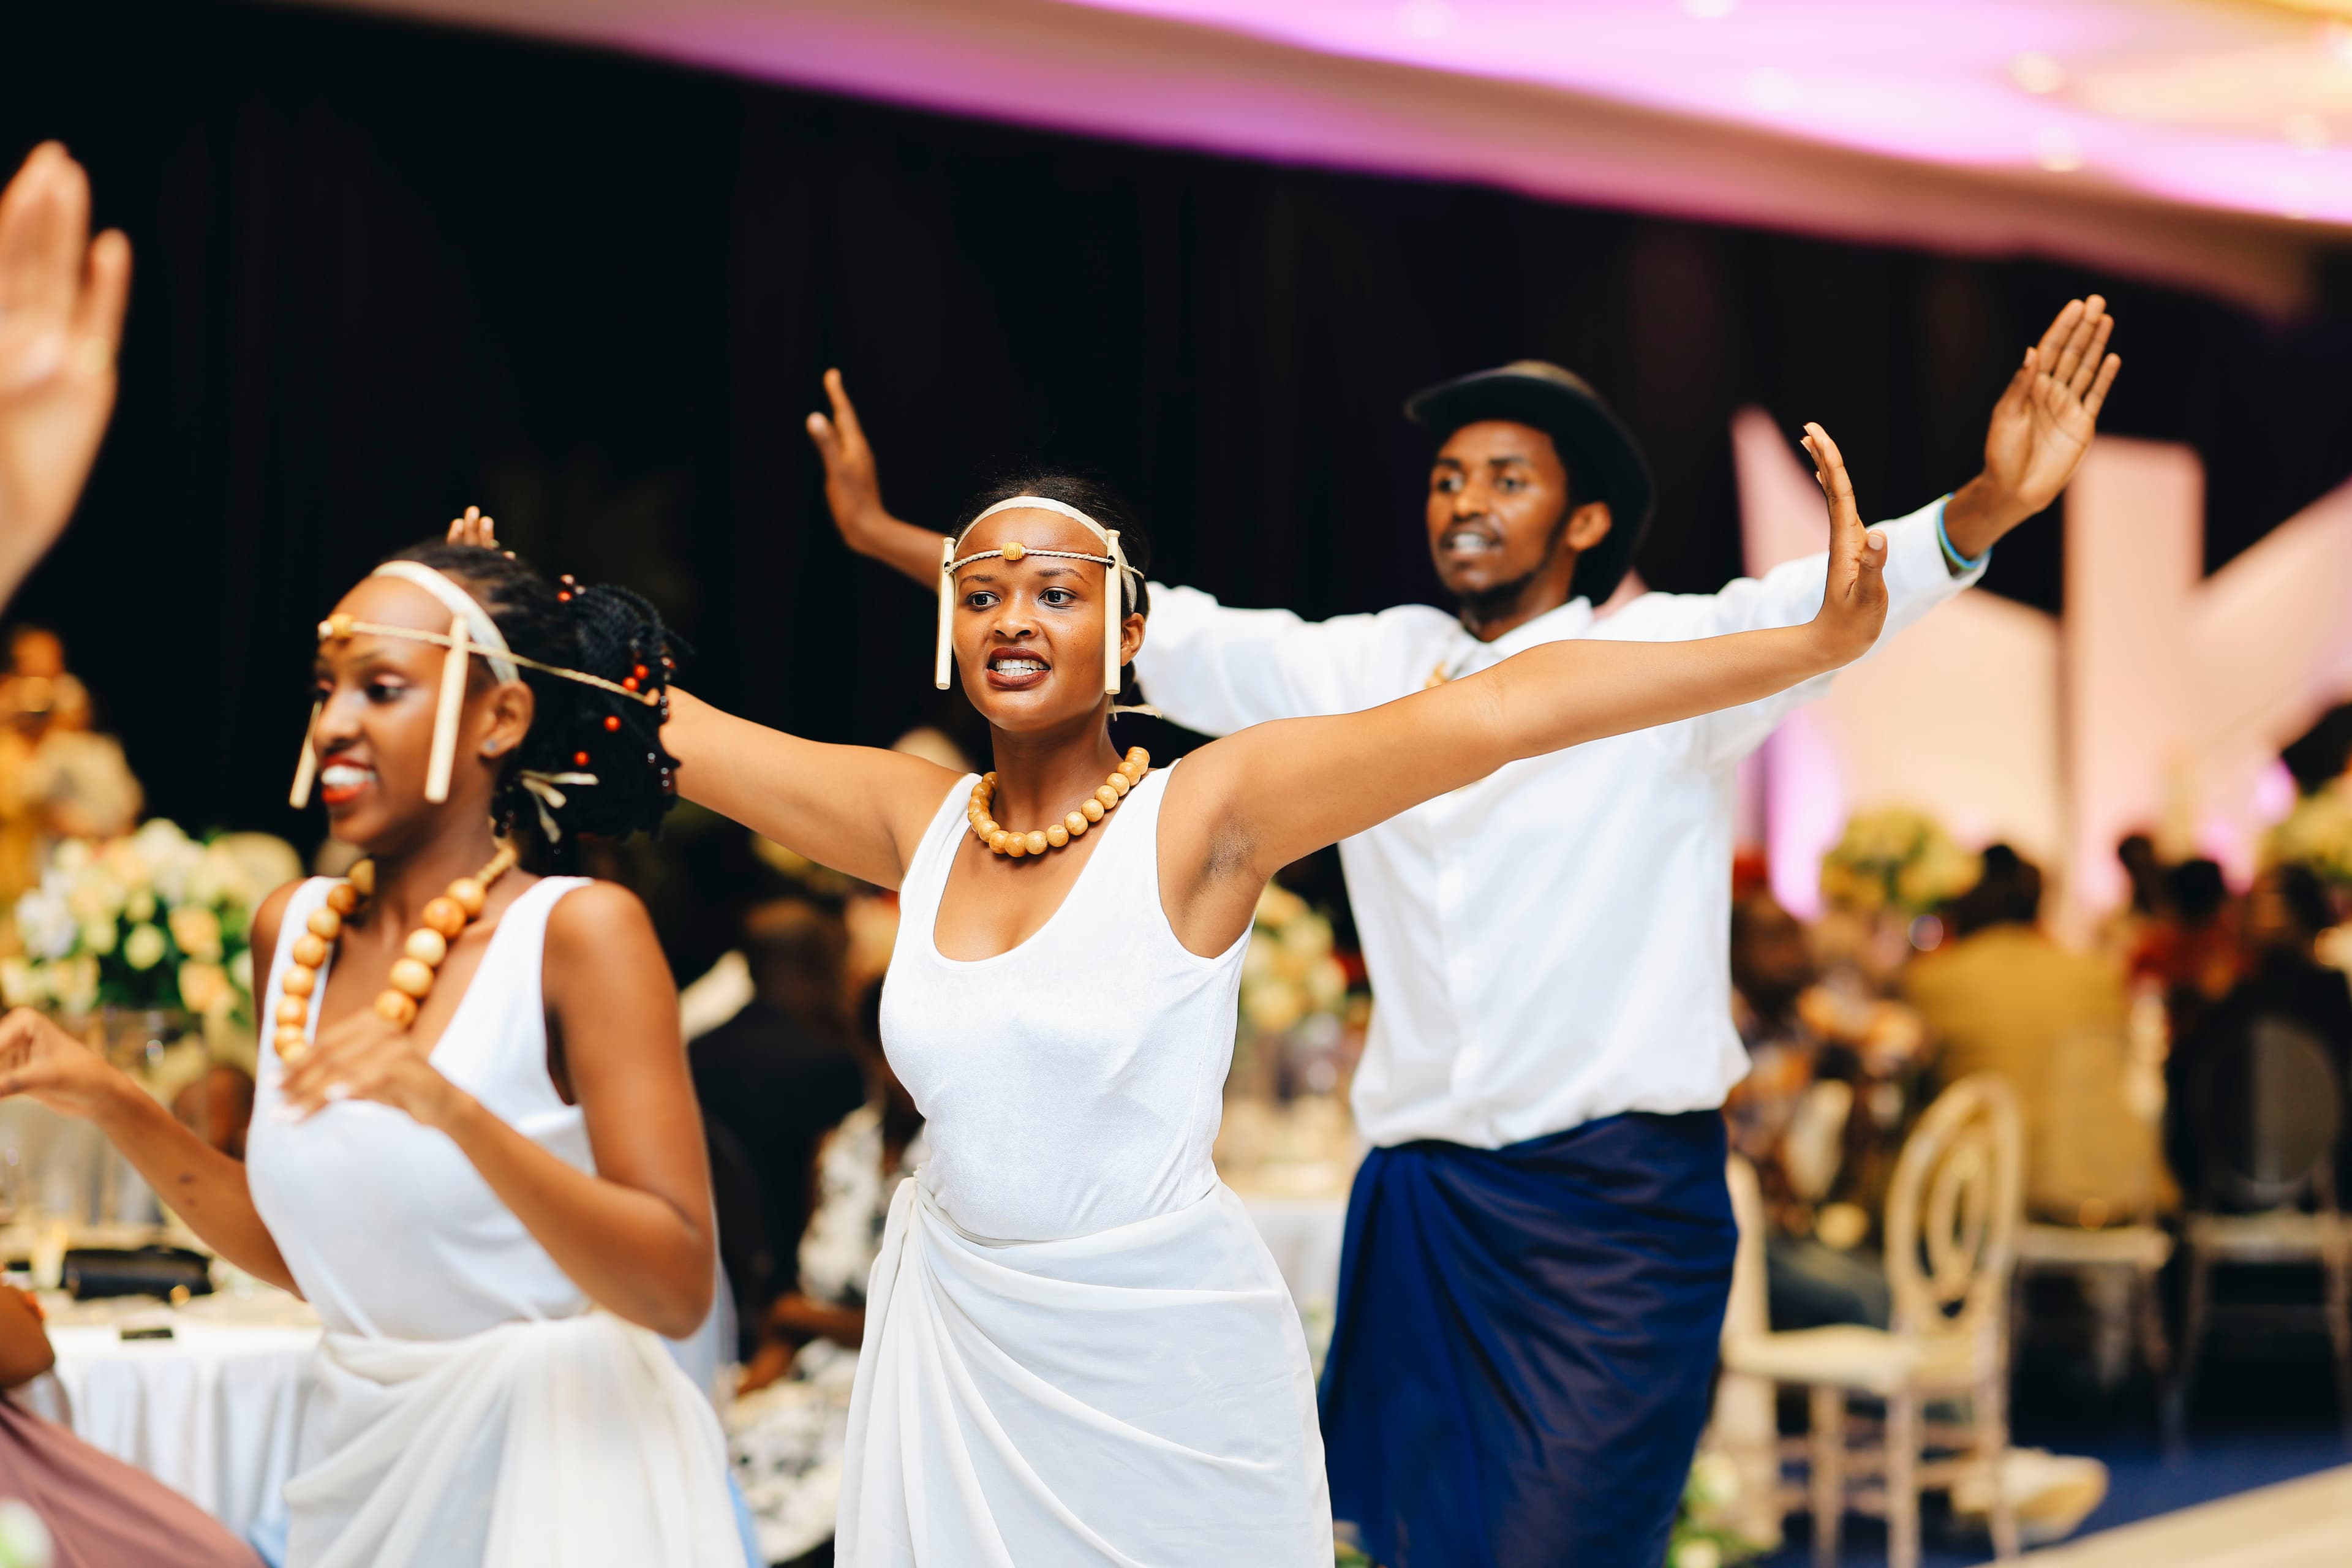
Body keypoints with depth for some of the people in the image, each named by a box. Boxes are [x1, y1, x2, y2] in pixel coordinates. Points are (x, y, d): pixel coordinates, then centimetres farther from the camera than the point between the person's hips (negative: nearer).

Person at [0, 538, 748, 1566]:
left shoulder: (579, 931, -15)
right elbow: (298, 1252, 11)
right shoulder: (294, 929, 2)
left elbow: (678, 1292, -22)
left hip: (551, 1474, -6)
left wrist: (451, 1109, -33)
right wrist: (107, 1103, 3)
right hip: (357, 1463, 6)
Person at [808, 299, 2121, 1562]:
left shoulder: (1664, 661, -1)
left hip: (1620, 1203, -4)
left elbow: (1819, 607, -18)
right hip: (1422, 1196, 4)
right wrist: (886, 536, 10)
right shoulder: (1366, 669, 11)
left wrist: (1986, 510, -38)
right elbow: (1154, 634, 12)